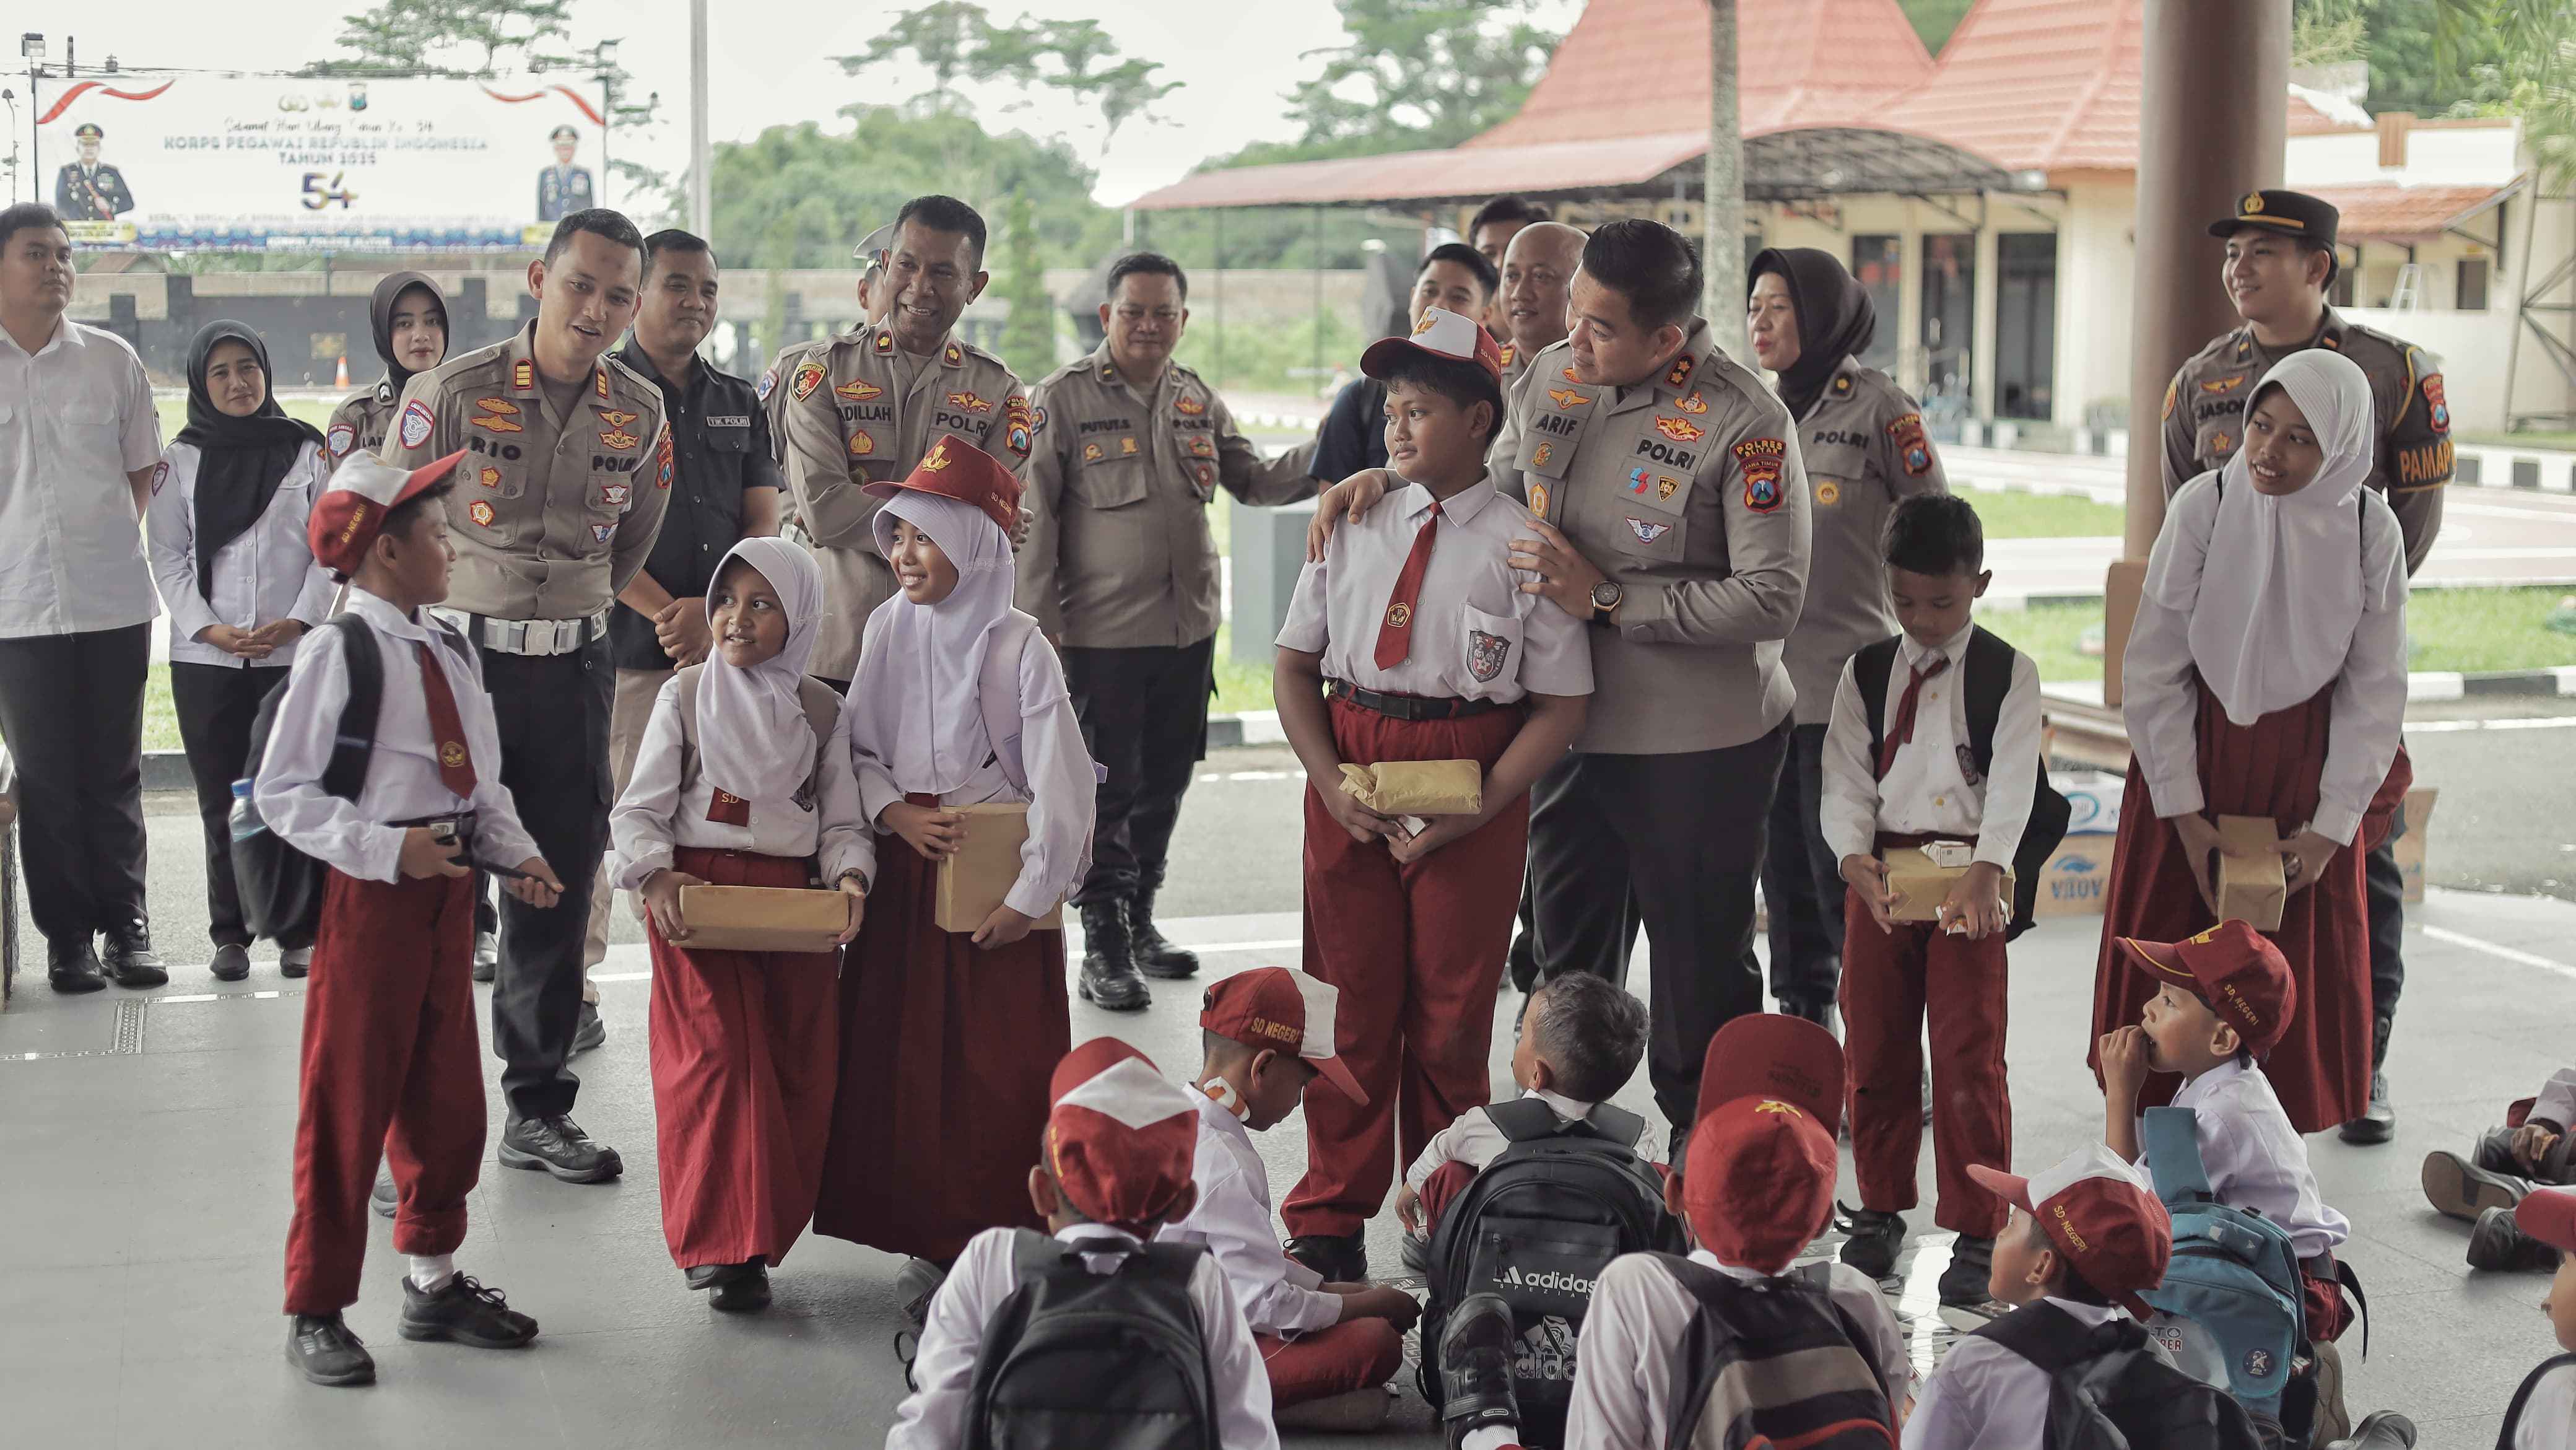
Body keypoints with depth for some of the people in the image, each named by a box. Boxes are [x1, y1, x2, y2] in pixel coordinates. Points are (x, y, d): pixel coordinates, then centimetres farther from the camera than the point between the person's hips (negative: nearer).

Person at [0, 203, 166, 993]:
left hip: (113, 600, 1)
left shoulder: (111, 359, 5)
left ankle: (126, 924, 14)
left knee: (114, 775, 6)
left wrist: (113, 542, 3)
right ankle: (67, 936, 11)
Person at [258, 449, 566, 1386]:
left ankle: (433, 1281, 33)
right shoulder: (341, 654, -14)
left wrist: (516, 853, 0)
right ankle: (315, 1312, 12)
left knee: (446, 1098, 17)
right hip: (370, 892, -7)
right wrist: (387, 849, -23)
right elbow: (283, 793, -16)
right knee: (347, 1107, 1)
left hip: (448, 888, 8)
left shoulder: (446, 650, 10)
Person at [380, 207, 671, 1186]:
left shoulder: (641, 416, 5)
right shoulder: (452, 393, -7)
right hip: (456, 660, -4)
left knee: (559, 887, 9)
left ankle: (538, 1109, 20)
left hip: (574, 672, 4)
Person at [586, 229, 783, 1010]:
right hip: (623, 648, -4)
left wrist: (712, 610, -7)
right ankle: (573, 988, 6)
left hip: (726, 649, 4)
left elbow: (763, 523, 10)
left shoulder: (739, 403, 16)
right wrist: (663, 612, -13)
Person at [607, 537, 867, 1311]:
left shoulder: (821, 709, 7)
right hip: (695, 893, -2)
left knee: (798, 1069, 0)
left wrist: (850, 877, -11)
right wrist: (656, 877, -16)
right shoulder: (685, 694, 3)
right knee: (716, 1058, -10)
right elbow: (639, 808, 1)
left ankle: (760, 1235, 11)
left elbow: (842, 818, 9)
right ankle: (718, 1246, -3)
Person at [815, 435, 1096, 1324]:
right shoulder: (889, 629, 5)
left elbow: (1061, 782, -10)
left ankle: (1005, 1240, 8)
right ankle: (928, 1241, 15)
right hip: (908, 870, 4)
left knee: (1003, 1067, -3)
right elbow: (856, 748, 11)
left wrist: (1030, 894, -13)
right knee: (903, 1058, 5)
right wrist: (894, 813, -7)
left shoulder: (1018, 646, -8)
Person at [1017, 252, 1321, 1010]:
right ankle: (1104, 947, 4)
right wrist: (1041, 626, -13)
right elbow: (1033, 520, -9)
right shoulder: (1062, 399, -6)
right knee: (1106, 795, -3)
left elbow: (1256, 480, 19)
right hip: (1101, 634, -6)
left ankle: (1139, 921, 28)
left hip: (1189, 632, 6)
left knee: (1163, 787, 14)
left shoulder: (1198, 401, 11)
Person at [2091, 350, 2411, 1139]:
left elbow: (2375, 691, -3)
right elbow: (2152, 670, -9)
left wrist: (2332, 828, -8)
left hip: (2305, 766, 1)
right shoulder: (2204, 506, -14)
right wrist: (2185, 816, -10)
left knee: (2295, 981, 3)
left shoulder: (2369, 531, -11)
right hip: (2193, 754, -1)